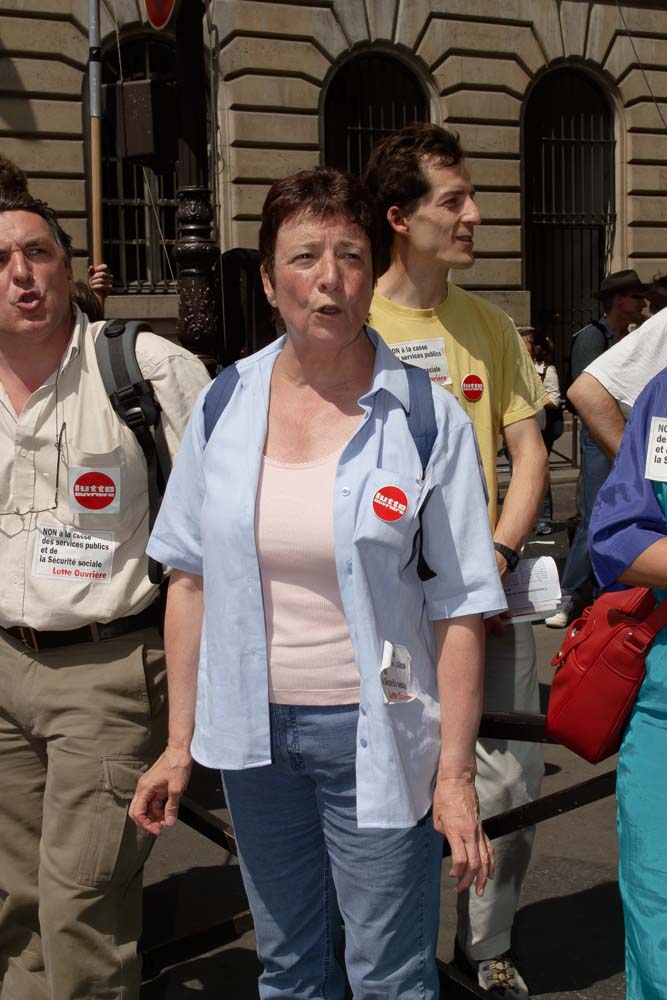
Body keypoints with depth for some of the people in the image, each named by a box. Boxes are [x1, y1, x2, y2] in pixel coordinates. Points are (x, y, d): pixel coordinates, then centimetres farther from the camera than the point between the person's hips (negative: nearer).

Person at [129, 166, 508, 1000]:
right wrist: (179, 742, 5)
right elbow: (192, 578, 5)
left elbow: (458, 609, -9)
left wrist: (456, 775, -12)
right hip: (253, 730, 3)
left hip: (374, 735, -3)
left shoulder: (428, 419, -9)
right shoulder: (225, 407, 0)